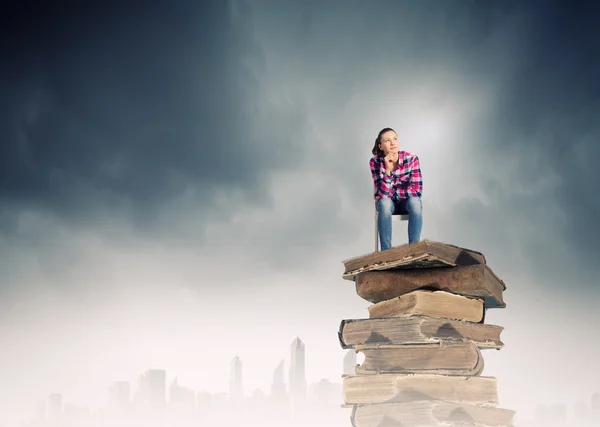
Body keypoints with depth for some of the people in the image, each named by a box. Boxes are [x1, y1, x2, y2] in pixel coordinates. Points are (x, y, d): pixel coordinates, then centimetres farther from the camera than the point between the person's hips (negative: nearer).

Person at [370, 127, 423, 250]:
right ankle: (386, 250, -29)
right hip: (388, 203, 0)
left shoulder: (411, 158, -20)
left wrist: (391, 193, -22)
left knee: (415, 201, -34)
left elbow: (417, 190, -22)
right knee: (384, 202, -35)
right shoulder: (375, 162, -18)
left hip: (407, 202, 0)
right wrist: (388, 169, -35)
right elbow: (382, 194, -25)